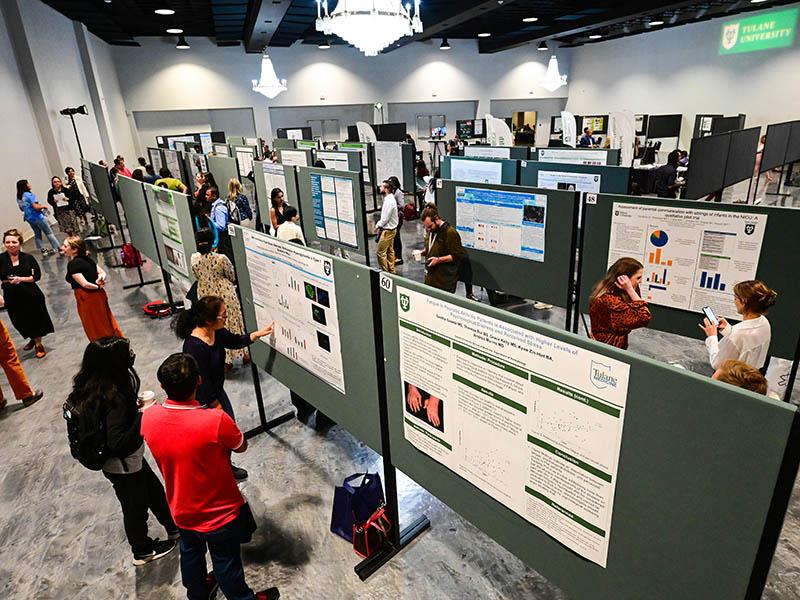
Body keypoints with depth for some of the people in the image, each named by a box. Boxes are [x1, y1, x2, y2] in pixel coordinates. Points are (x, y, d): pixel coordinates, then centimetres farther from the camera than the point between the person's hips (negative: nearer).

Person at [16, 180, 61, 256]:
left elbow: (21, 208, 16)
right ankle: (58, 248, 5)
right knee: (49, 233, 2)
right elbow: (36, 207, -23)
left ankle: (43, 250, 17)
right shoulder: (29, 195, -18)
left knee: (37, 234, 15)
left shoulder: (18, 198, 6)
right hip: (37, 217, -7)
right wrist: (43, 206, -5)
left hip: (28, 218, 7)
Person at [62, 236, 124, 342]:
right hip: (98, 295, 8)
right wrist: (101, 278, -11)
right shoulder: (86, 259, 6)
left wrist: (98, 287, -7)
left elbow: (84, 283, -23)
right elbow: (102, 272, 10)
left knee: (96, 330, 7)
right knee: (107, 322, 18)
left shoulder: (73, 265, -17)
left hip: (88, 299, -8)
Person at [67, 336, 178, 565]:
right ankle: (142, 551, 44)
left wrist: (133, 405, -1)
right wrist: (143, 415, -34)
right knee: (136, 506, 17)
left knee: (154, 490, 25)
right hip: (123, 466, -8)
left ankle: (175, 529, 47)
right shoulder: (114, 398, -37)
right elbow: (118, 445, -33)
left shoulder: (91, 385, -10)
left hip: (125, 460, 8)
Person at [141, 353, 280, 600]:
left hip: (181, 512, 5)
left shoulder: (148, 417, -21)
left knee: (190, 554, 32)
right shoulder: (216, 420, -35)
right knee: (226, 565, 19)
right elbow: (241, 446, -14)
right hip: (220, 514, -5)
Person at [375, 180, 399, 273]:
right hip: (390, 229, 10)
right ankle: (391, 271, 29)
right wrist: (379, 226, 6)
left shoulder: (389, 202, -24)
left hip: (388, 230, -10)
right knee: (390, 251, 18)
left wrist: (377, 226, -6)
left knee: (380, 252, -3)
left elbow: (385, 219, -22)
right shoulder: (389, 199, 6)